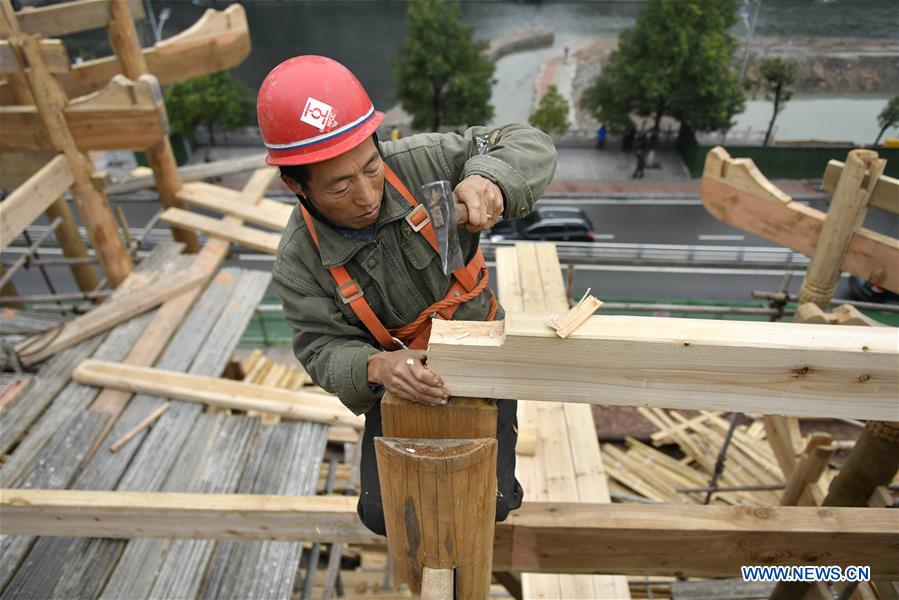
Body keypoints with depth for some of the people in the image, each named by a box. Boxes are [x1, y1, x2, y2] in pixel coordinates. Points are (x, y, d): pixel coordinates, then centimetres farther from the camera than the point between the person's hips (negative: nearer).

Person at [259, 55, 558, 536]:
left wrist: (487, 180, -41)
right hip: (402, 375, 1)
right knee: (384, 514, 3)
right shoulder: (298, 262, -19)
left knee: (491, 504, 0)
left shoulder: (419, 163, -23)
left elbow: (531, 147, -18)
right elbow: (324, 349, -17)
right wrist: (376, 367, -40)